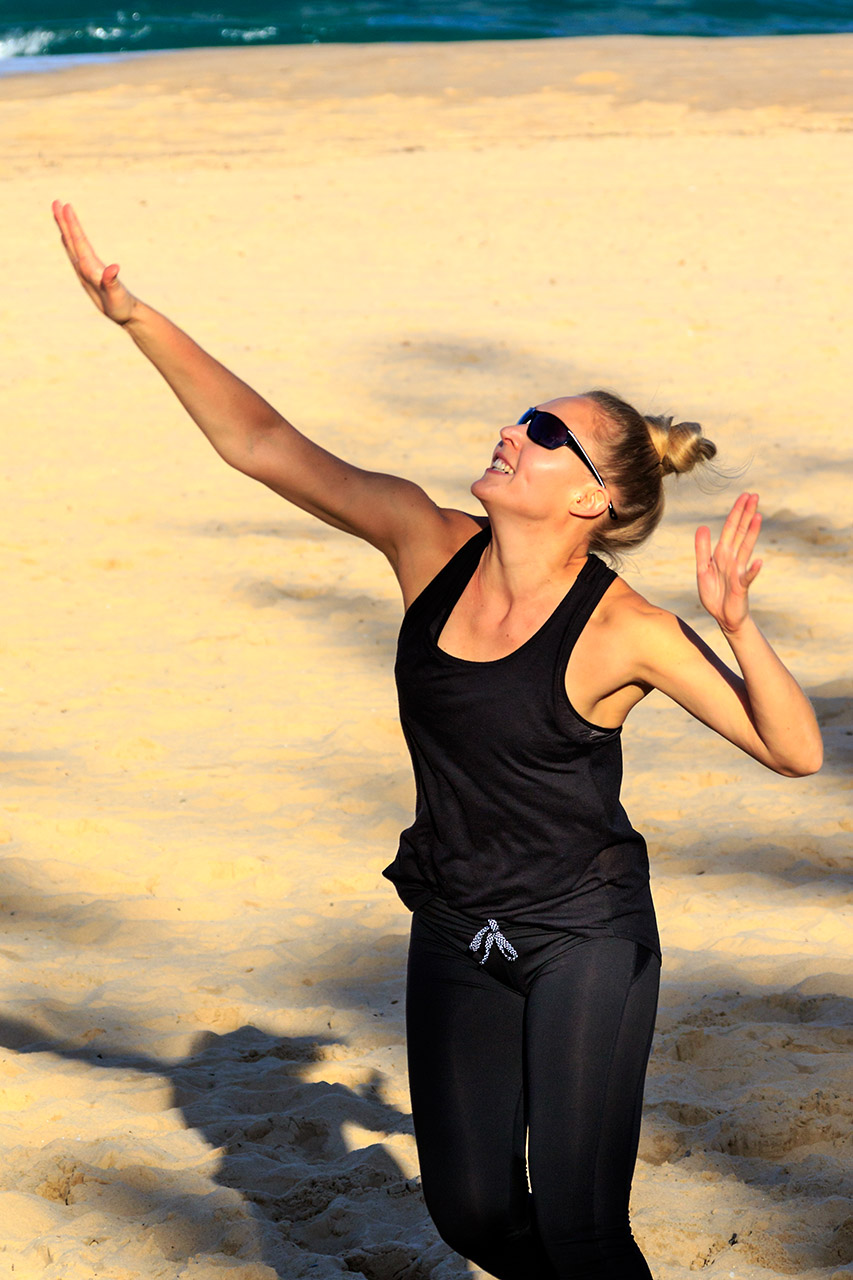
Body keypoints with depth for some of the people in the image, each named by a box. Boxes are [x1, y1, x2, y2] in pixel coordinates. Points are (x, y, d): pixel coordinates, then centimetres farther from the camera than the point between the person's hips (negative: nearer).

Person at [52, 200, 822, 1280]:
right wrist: (131, 313, -9)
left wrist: (737, 628, -34)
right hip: (454, 937, 5)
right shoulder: (429, 545, -7)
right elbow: (258, 441, -4)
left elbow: (795, 752, -19)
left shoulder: (621, 631, -18)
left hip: (586, 942, -5)